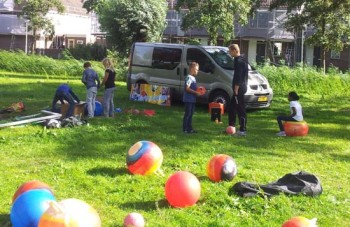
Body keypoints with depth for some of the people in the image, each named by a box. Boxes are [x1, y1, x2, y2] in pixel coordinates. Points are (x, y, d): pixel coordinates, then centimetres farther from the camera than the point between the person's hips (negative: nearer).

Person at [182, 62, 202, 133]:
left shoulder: (193, 78, 15)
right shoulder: (189, 77, -14)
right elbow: (187, 88, -21)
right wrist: (196, 92, -21)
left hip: (192, 99, 10)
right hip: (188, 99, -10)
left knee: (191, 114, 13)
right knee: (188, 114, -6)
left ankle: (189, 128, 20)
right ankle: (185, 129, -2)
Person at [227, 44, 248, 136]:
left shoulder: (238, 61, -15)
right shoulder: (243, 60, 17)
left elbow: (238, 76, -20)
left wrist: (236, 89, -19)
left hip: (239, 88, -10)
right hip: (242, 87, 10)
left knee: (240, 109, -7)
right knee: (231, 107, 16)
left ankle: (243, 130, -4)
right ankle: (231, 127, 22)